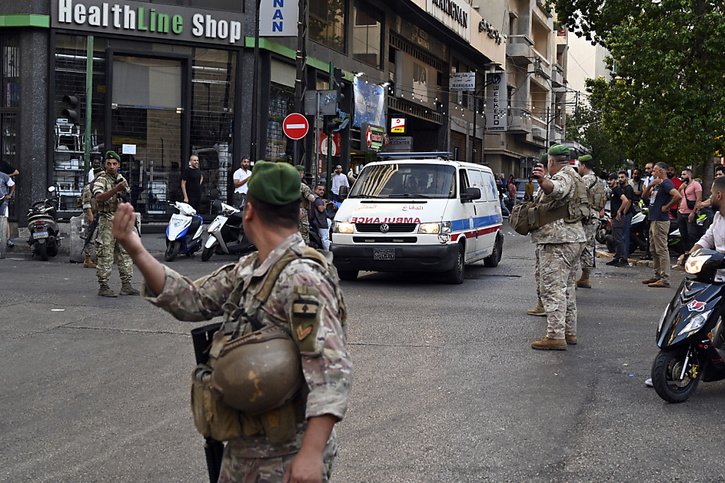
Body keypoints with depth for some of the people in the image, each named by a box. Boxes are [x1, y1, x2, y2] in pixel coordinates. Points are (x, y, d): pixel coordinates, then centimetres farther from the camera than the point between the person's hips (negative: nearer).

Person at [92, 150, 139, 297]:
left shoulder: (122, 179, 16)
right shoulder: (101, 179, -6)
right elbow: (99, 197, -24)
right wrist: (116, 189, -34)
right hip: (107, 222, -7)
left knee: (125, 254, 8)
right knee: (105, 256, -5)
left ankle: (126, 285, 13)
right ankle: (103, 286, -1)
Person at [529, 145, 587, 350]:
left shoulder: (563, 177, -13)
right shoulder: (574, 176, 21)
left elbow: (555, 189, -39)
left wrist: (542, 181, -58)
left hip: (557, 240, -11)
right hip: (575, 237, 11)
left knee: (553, 288, -11)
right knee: (567, 287, 17)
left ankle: (555, 336, -14)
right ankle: (569, 332, 22)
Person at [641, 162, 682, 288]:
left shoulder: (666, 183, -13)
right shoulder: (658, 184, 17)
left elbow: (678, 196, -28)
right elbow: (644, 196, 19)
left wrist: (666, 207, -17)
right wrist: (650, 185, 1)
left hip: (661, 221, -11)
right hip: (654, 220, 11)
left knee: (662, 250, -10)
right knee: (654, 250, 16)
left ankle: (665, 279, -9)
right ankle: (657, 275, 24)